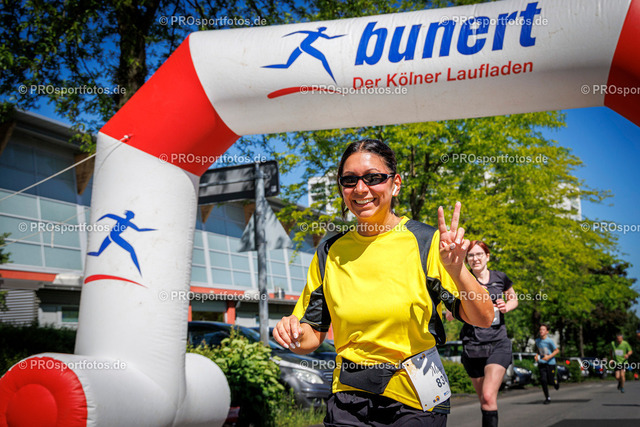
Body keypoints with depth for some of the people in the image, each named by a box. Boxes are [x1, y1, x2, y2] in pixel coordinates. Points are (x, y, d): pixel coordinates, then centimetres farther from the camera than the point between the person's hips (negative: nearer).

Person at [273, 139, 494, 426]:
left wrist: (456, 270, -28)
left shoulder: (425, 242, -8)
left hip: (416, 401, -2)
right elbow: (312, 336, 7)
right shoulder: (329, 253, 1)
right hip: (349, 399, 2)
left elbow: (483, 319, -11)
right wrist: (294, 333, -16)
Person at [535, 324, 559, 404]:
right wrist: (537, 355, 2)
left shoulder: (550, 341, -13)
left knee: (551, 380, -1)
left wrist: (549, 356, -17)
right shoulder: (537, 341, 3)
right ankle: (547, 398, 2)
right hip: (541, 362, 4)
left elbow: (557, 350, -6)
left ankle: (555, 380, 38)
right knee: (543, 380, -9)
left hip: (550, 362, -3)